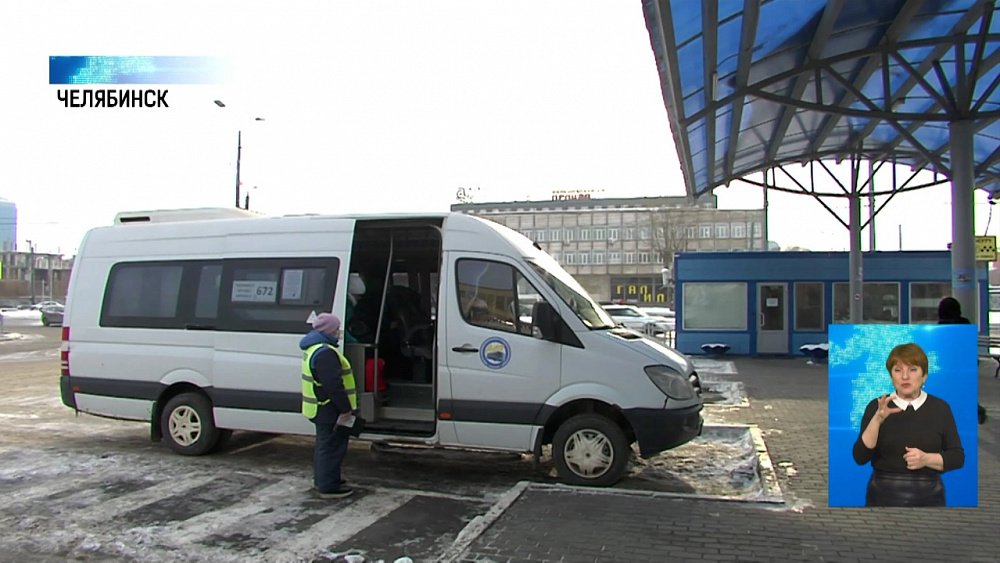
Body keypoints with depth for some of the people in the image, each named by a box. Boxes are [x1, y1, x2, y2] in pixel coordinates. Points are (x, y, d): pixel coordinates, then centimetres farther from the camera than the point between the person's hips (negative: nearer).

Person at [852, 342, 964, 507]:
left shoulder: (940, 408, 2)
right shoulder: (877, 407, -2)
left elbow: (957, 457, 2)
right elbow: (860, 456, -10)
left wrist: (927, 459, -16)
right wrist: (877, 419, -23)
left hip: (927, 498, 1)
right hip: (884, 497, -1)